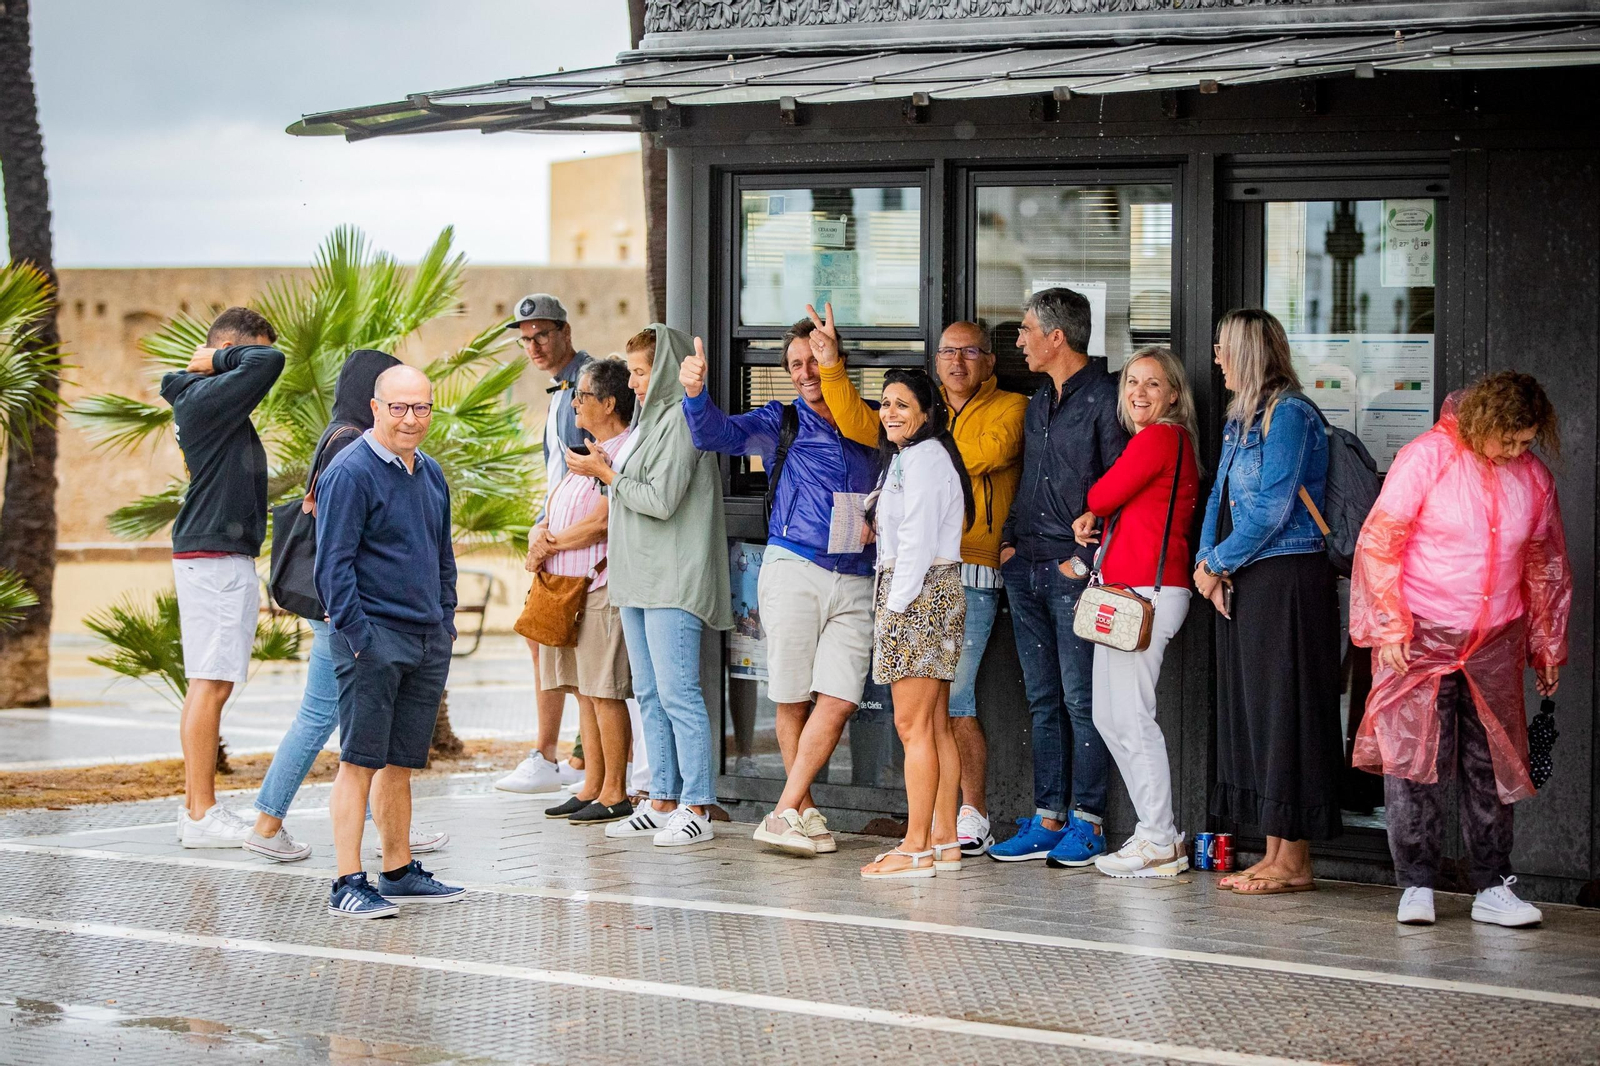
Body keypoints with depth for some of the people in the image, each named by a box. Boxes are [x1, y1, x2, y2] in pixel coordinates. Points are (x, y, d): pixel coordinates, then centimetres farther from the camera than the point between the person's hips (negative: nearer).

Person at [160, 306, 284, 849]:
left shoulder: (197, 396, 16)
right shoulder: (209, 398, -14)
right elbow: (269, 361, -24)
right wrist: (217, 359, -9)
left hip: (226, 557, 10)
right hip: (213, 557, -10)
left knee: (210, 682, 11)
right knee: (210, 683, -9)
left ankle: (197, 805, 14)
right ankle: (201, 814, -8)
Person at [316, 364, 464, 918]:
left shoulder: (431, 473, 15)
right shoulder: (351, 472, -10)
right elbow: (334, 562, -13)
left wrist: (447, 619, 17)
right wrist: (356, 634, -17)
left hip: (428, 643, 7)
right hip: (374, 640, -7)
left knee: (401, 764, 13)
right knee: (359, 763, -7)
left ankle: (399, 872, 20)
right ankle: (348, 884, -6)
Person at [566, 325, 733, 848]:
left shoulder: (681, 421, -12)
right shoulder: (651, 418, 17)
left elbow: (661, 499, -18)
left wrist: (606, 473, -8)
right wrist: (605, 468, 5)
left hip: (673, 581, -10)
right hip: (639, 578, 10)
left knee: (677, 692, -10)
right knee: (650, 694, 11)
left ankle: (696, 809, -8)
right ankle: (663, 802, 16)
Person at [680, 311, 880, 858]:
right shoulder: (780, 423, 8)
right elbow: (717, 434, -8)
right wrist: (695, 394, -26)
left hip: (855, 582, 1)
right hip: (793, 569, -1)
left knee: (838, 701, -11)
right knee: (793, 700, 1)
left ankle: (786, 814, -8)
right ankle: (806, 813, 13)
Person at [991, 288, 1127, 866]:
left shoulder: (1105, 397, -8)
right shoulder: (1037, 405, 18)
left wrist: (1085, 559, -14)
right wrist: (1009, 541, 12)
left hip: (1074, 572, -8)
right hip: (1026, 570, 8)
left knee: (1081, 699, -5)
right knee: (1043, 701, 9)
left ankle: (1086, 820, 0)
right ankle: (1047, 819, 12)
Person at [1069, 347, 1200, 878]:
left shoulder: (1159, 438, -10)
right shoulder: (1167, 439, 19)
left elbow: (1105, 494, -8)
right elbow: (1120, 504, 18)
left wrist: (1090, 510, 13)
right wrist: (1096, 518, -1)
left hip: (1147, 590, -10)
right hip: (1128, 591, 10)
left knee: (1131, 716, -8)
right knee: (1109, 716, 12)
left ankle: (1159, 843, -3)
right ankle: (1159, 832, 16)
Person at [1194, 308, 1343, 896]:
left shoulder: (1289, 413, -11)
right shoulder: (1240, 419, 17)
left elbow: (1272, 510, -17)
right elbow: (1221, 495, 16)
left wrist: (1218, 563, -9)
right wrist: (1207, 562, 0)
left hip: (1287, 580, -9)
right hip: (1245, 583, 9)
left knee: (1284, 713, -7)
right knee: (1250, 713, 9)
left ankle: (1294, 862, -3)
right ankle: (1275, 854, 14)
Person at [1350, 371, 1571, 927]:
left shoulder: (1533, 477, 5)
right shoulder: (1427, 458, -9)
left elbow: (1546, 564, 17)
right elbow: (1379, 542, -9)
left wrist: (1549, 645, 19)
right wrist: (1390, 628, -13)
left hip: (1495, 644, 4)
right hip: (1420, 636, -4)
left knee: (1493, 764, 5)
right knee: (1413, 759, -4)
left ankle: (1491, 887, 12)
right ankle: (1416, 887, 3)